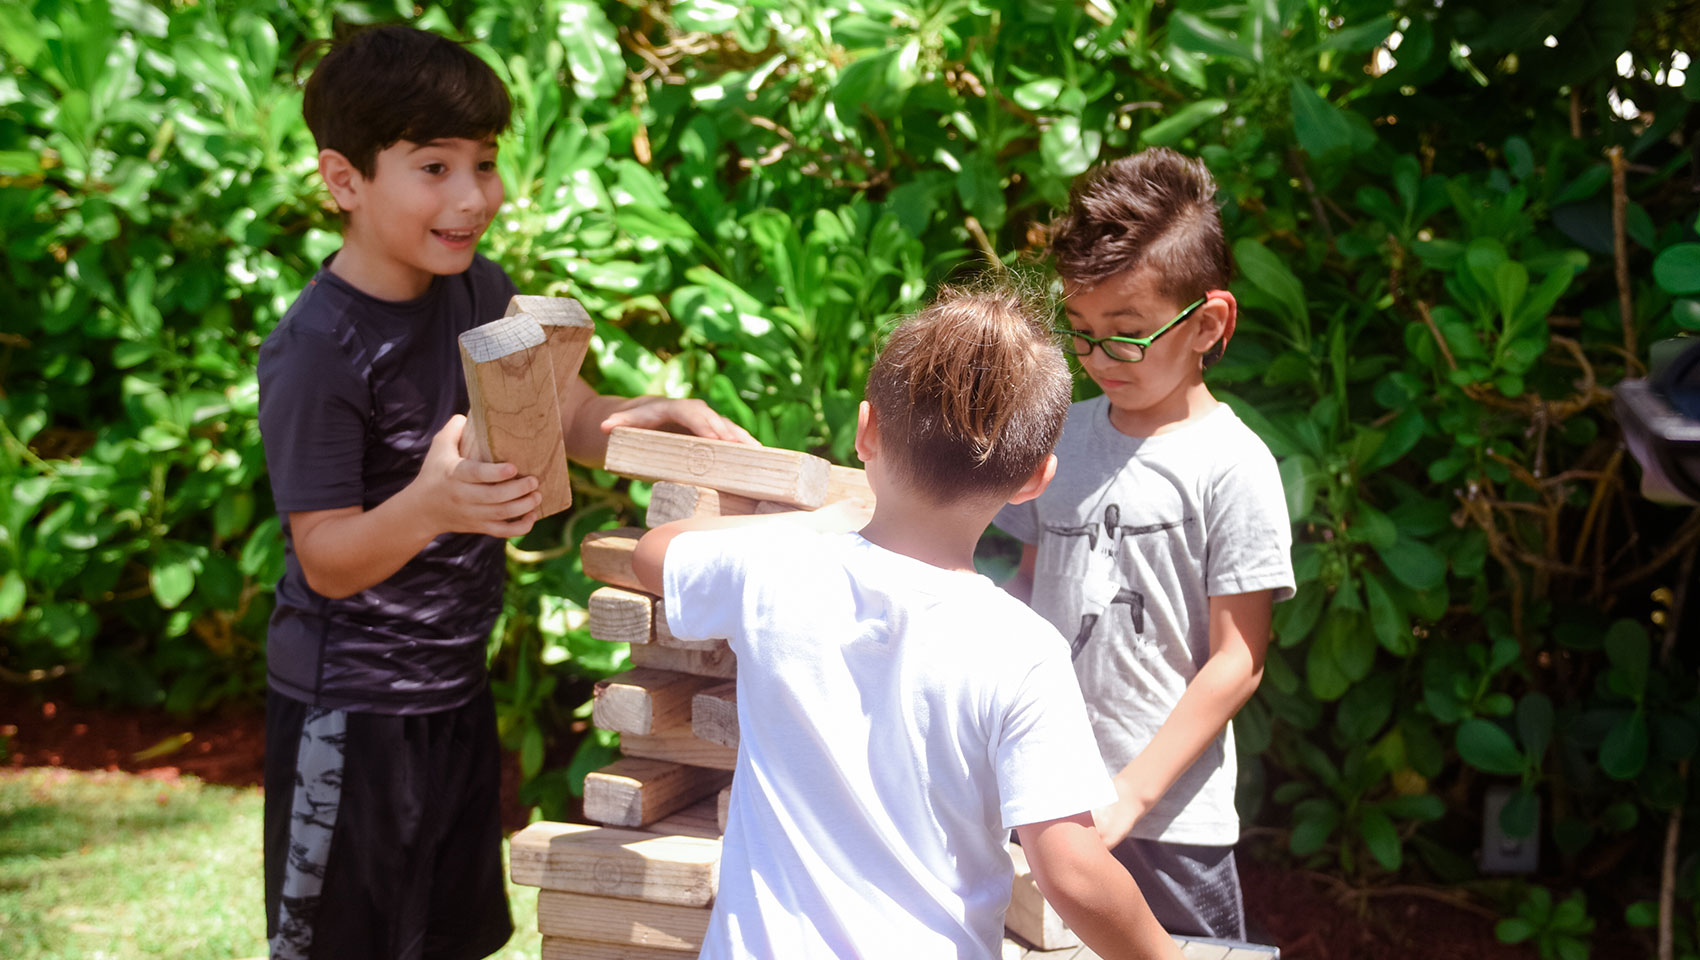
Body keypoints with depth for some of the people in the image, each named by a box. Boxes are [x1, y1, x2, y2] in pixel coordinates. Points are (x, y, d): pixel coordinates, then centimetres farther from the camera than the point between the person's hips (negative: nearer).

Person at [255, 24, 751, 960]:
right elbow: (326, 560, -22)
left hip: (455, 680, 8)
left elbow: (569, 417, 11)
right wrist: (428, 505, -41)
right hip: (350, 703, -7)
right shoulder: (316, 353, -22)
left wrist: (657, 416, -10)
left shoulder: (477, 288, 1)